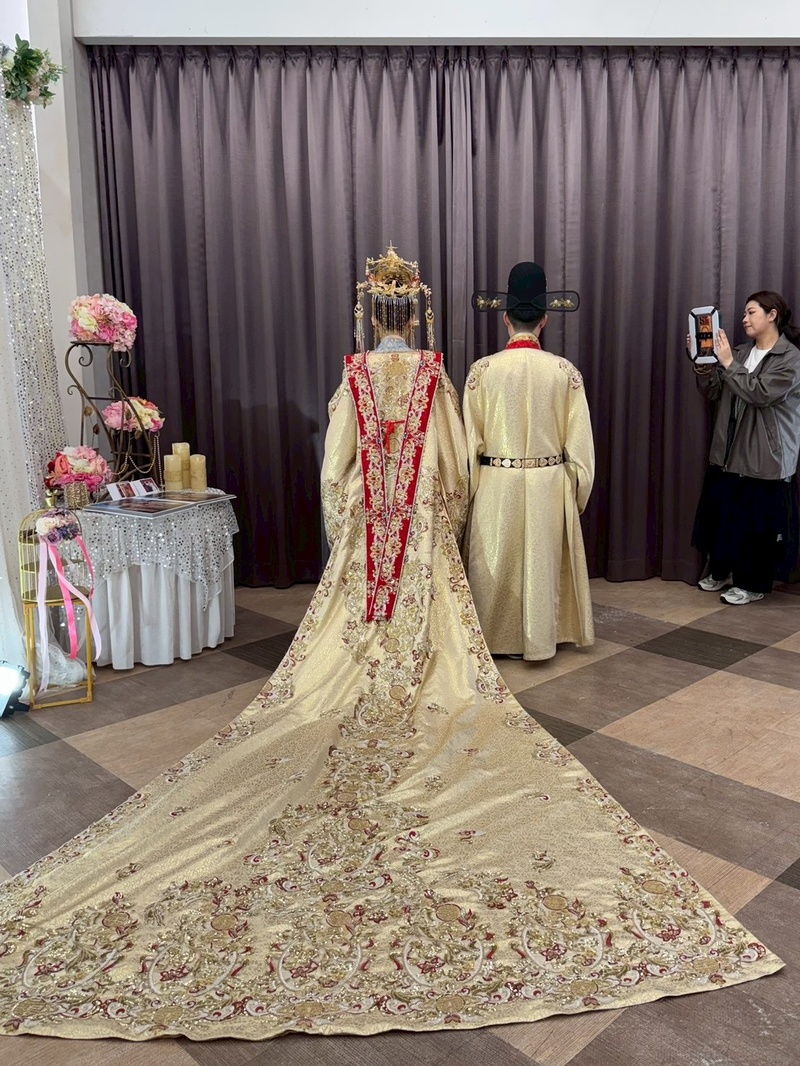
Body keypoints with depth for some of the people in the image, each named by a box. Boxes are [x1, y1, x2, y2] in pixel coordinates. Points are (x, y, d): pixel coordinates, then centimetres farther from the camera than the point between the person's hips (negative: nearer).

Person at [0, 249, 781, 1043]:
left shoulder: (354, 376, -5)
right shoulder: (436, 376, -4)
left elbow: (335, 468, -4)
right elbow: (456, 469, 0)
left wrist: (340, 533, 8)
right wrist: (448, 525, 15)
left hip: (365, 527, 0)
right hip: (424, 531, 0)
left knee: (355, 637, 10)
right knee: (426, 632, 9)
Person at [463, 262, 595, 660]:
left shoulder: (483, 369, -8)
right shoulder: (564, 371, -5)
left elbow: (470, 439, -4)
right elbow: (578, 441, -1)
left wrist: (469, 489, 6)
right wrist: (576, 491, 10)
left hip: (497, 482, -1)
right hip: (548, 482, 1)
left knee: (496, 565, 11)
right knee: (541, 562, 12)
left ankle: (494, 638, 22)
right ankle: (538, 639, 23)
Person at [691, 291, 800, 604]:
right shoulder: (742, 352, 12)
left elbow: (760, 393, -21)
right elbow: (713, 392, 10)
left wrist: (728, 363, -18)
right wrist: (702, 362, -5)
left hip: (764, 457, -6)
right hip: (729, 451, 7)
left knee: (758, 521, 2)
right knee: (721, 513, 12)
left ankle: (753, 584, 14)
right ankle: (720, 571, 29)